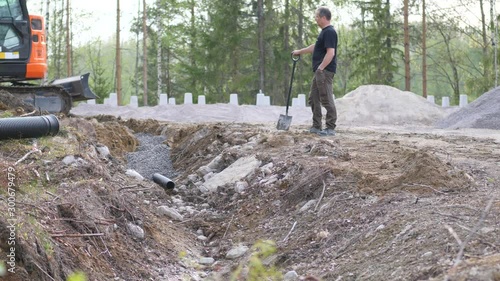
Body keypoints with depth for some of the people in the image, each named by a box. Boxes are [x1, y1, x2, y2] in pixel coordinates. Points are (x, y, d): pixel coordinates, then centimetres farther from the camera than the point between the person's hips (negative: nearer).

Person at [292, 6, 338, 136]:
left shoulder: (329, 32, -14)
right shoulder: (324, 32, 18)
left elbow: (330, 53, -23)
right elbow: (315, 47, 33)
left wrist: (320, 68, -24)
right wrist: (300, 51, 40)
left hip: (325, 72, -11)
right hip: (320, 72, 11)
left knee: (326, 100, -9)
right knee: (313, 99, 13)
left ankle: (331, 128, -8)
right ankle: (316, 127, 17)